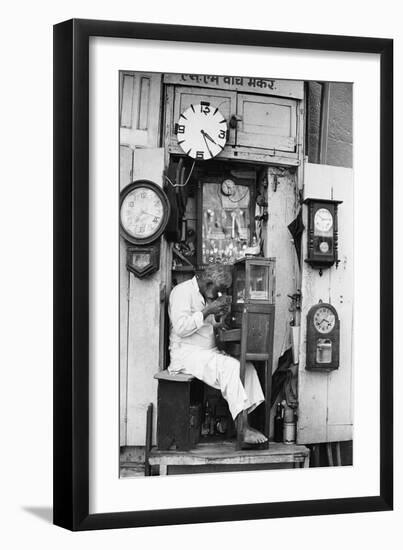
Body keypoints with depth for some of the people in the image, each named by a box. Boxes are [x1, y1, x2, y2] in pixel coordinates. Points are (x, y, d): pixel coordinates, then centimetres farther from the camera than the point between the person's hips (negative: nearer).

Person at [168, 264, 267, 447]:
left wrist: (218, 316, 5)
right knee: (230, 367, -29)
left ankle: (245, 423, -21)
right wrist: (207, 311, -20)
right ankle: (244, 430, -28)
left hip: (208, 352, 9)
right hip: (186, 354, -9)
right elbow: (181, 327, -21)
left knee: (247, 367, -12)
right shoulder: (183, 291, -9)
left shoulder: (206, 296, 19)